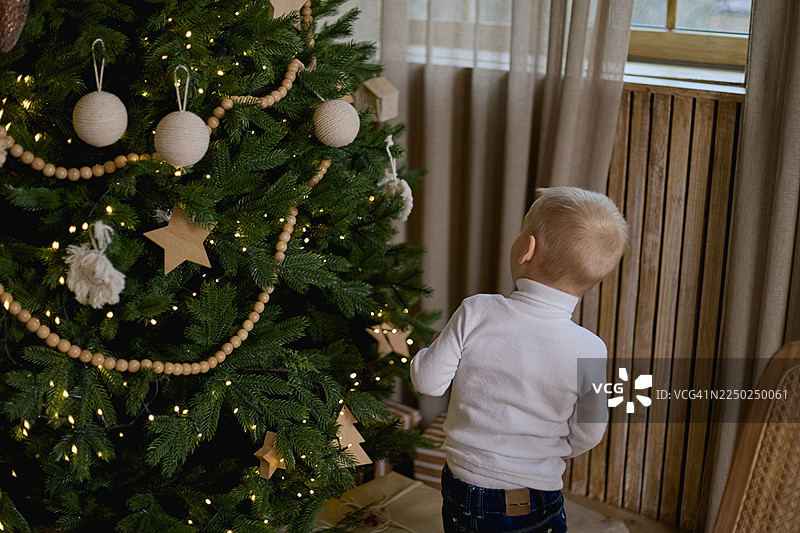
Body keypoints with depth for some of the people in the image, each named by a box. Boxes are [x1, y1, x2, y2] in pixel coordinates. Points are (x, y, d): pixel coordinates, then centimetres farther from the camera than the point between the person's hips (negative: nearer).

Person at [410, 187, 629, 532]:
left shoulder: (475, 313, -18)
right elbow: (587, 436, -5)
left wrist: (436, 346, 12)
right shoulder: (590, 350, -16)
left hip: (463, 495, 1)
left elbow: (428, 381, -10)